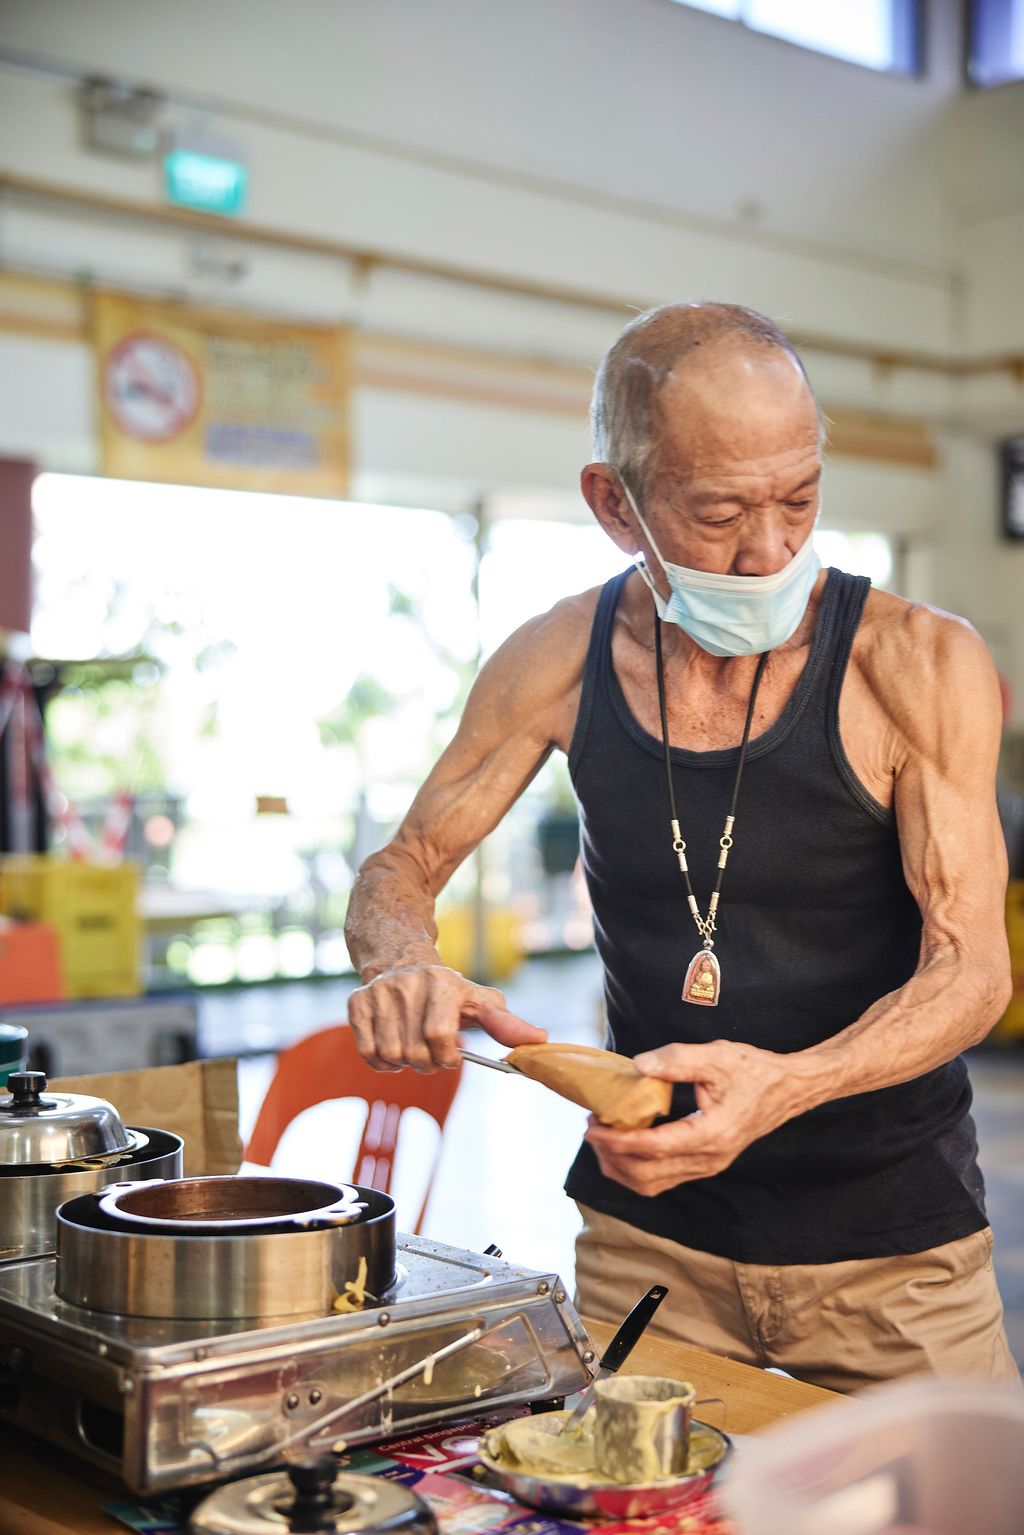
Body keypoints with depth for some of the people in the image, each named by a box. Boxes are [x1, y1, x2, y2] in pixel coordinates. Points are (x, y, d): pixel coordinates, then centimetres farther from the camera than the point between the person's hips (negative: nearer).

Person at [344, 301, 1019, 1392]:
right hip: (646, 1233, 2)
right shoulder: (559, 665, -6)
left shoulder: (921, 666, -14)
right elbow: (399, 871, 4)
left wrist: (781, 1087, -36)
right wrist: (403, 967, -21)